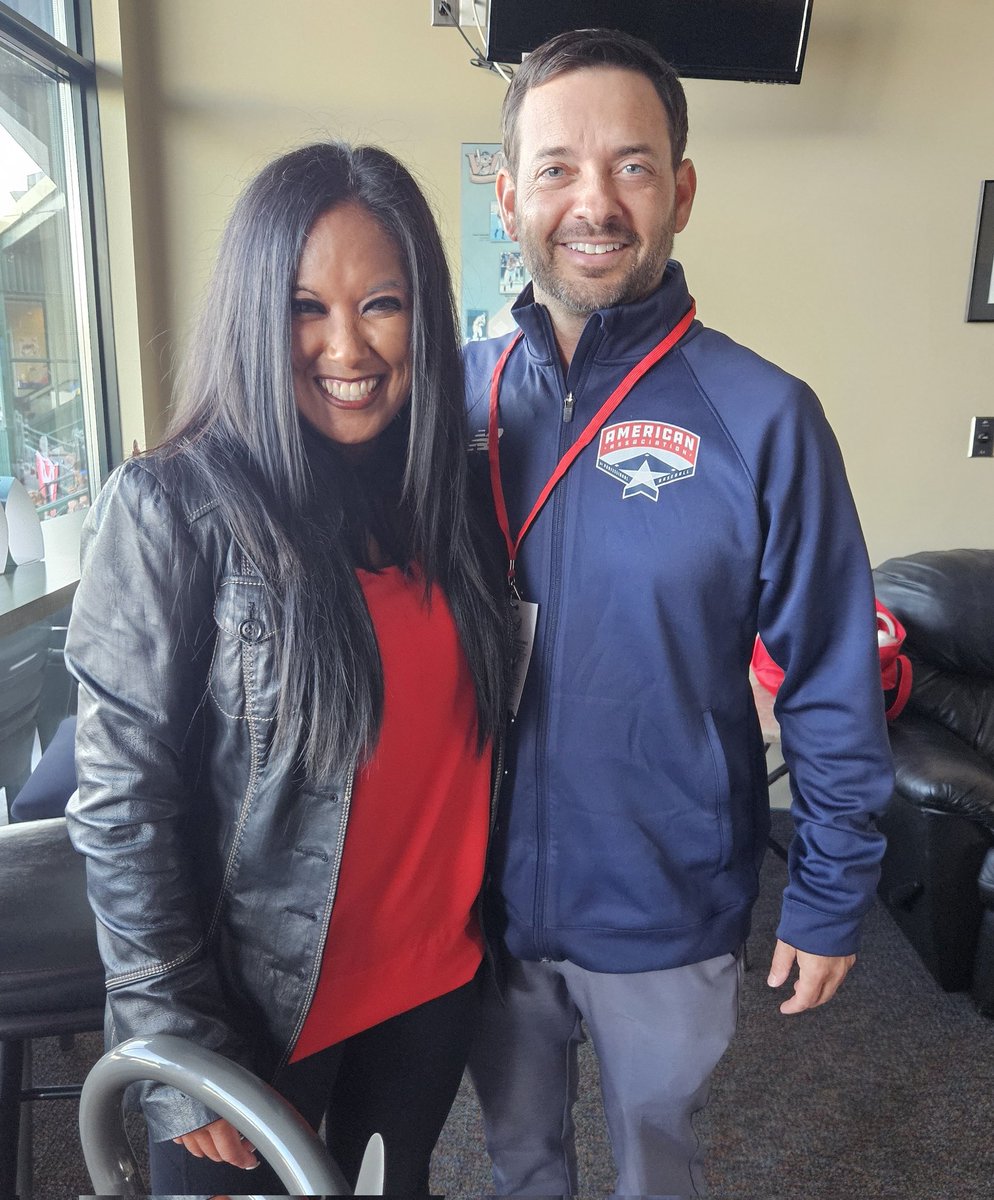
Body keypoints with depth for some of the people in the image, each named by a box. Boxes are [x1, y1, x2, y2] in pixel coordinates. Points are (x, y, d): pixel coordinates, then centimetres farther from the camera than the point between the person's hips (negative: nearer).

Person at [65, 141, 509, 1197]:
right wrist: (180, 1049, -13)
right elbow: (123, 806, -16)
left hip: (434, 984, 5)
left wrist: (484, 918, 6)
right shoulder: (171, 509, -18)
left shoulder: (449, 492, -2)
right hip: (253, 1011, -4)